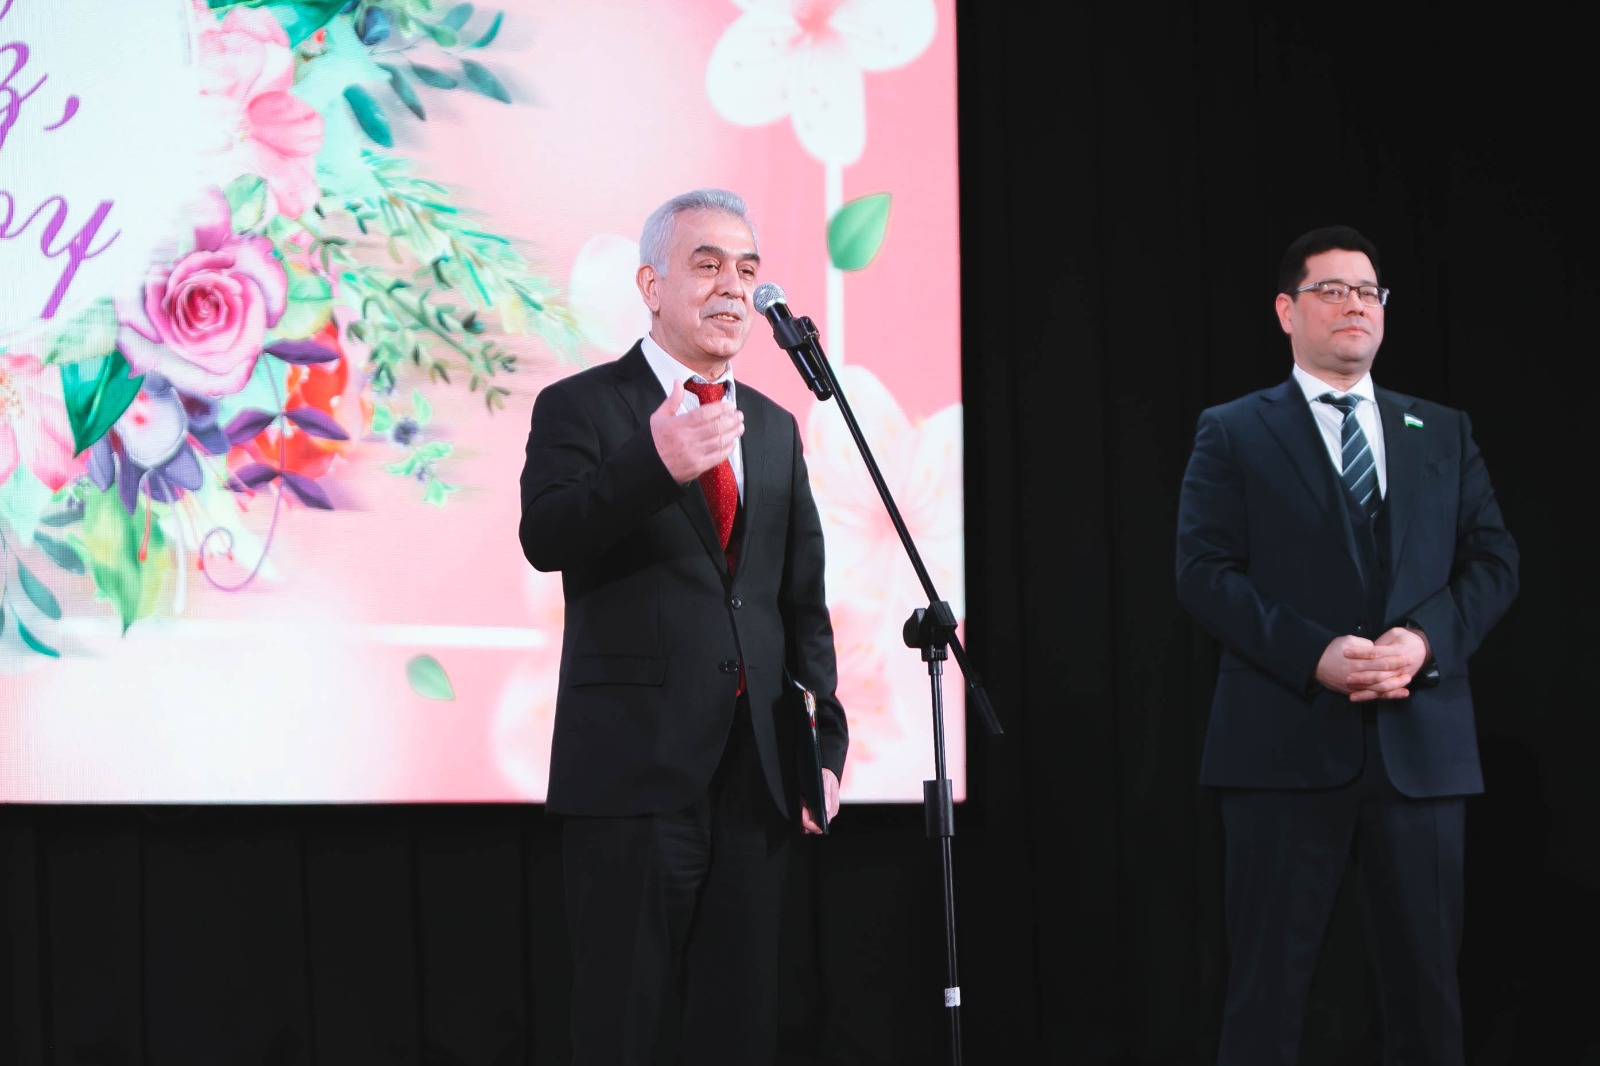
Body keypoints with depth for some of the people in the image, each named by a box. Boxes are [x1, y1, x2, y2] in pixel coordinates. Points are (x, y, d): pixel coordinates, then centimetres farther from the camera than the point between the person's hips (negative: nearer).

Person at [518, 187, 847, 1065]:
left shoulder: (775, 429, 18)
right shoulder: (581, 407, -1)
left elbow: (803, 604, 18)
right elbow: (545, 538, -20)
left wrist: (824, 746, 7)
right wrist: (656, 464, -36)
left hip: (756, 784, 5)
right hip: (634, 773, -5)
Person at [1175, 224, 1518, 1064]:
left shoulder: (1444, 434, 16)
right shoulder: (1233, 434, 6)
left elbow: (1493, 560, 10)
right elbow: (1204, 574, -3)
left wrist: (1427, 640, -11)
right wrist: (1315, 655, -16)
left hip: (1420, 742, 3)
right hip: (1286, 742, -3)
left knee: (1426, 979, 4)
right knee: (1268, 982, -1)